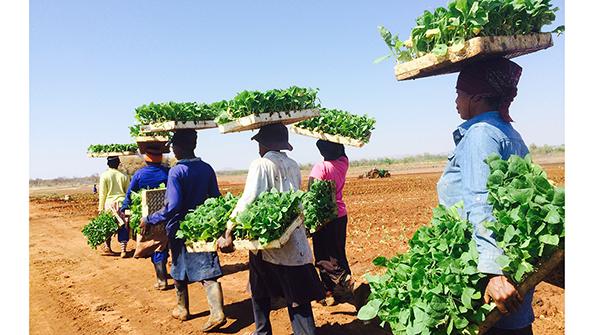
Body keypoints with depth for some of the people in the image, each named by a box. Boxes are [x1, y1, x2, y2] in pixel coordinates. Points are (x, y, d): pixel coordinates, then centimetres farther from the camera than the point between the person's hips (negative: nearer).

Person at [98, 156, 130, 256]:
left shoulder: (104, 175, -2)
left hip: (110, 203, -1)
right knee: (122, 227, 2)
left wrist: (100, 208, 5)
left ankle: (108, 246, 27)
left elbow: (102, 194, -1)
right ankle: (123, 249, -2)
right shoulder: (123, 176, 4)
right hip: (122, 202, 1)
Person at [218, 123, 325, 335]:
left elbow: (247, 201, -20)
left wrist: (228, 232, -19)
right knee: (296, 295, 9)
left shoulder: (262, 164, -10)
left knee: (260, 290, 17)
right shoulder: (293, 165, 8)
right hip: (294, 242, 5)